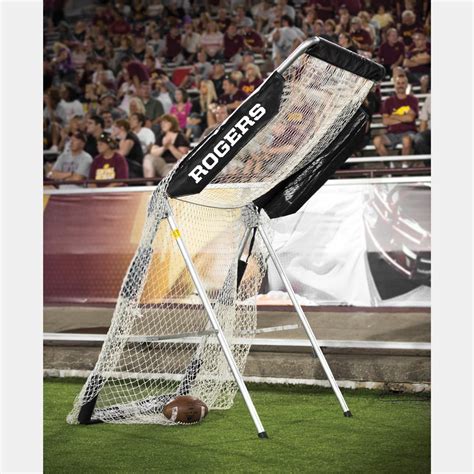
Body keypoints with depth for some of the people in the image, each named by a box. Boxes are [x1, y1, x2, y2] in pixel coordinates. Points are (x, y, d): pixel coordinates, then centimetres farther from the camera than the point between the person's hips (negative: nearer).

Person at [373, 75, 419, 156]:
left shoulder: (412, 100, 8)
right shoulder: (388, 102, 13)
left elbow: (410, 118, -8)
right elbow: (385, 121, 1)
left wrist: (393, 116, 1)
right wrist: (403, 118, -2)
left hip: (407, 132, -2)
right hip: (392, 133, 2)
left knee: (406, 140, -39)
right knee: (377, 140, -29)